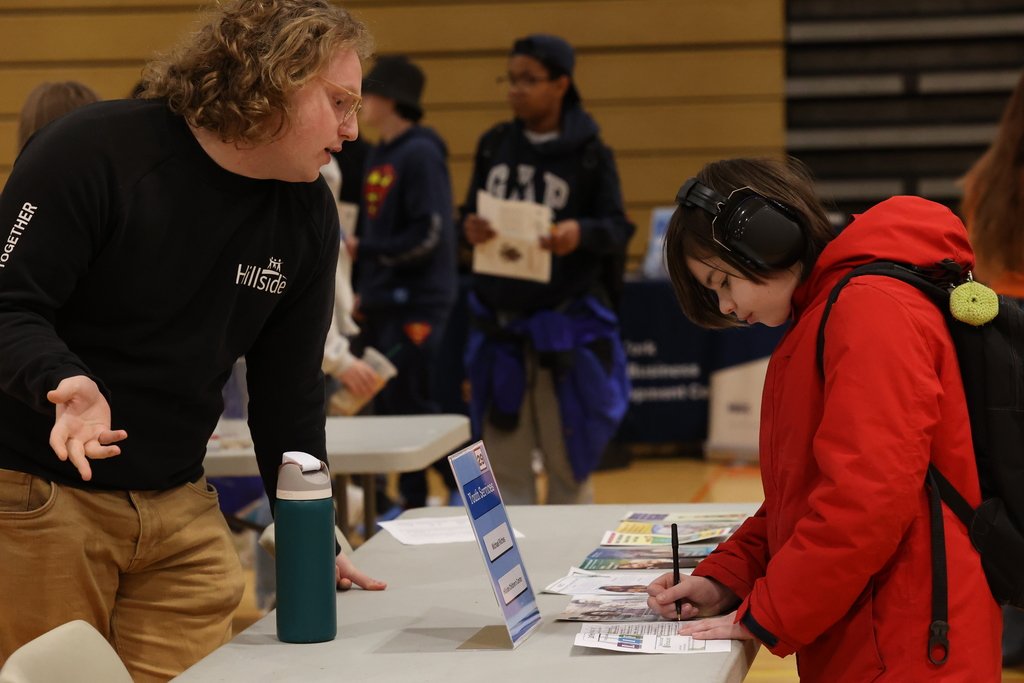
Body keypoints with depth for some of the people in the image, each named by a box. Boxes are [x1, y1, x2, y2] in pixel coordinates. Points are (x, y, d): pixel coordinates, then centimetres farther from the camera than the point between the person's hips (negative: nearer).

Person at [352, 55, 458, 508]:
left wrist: (366, 250, -14)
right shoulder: (377, 156, 14)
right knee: (387, 405, 9)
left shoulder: (421, 155, -12)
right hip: (381, 301, 8)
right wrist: (362, 287, 9)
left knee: (411, 403, -6)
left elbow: (429, 234, -18)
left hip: (417, 301, -8)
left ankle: (467, 488, 6)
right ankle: (411, 501, 17)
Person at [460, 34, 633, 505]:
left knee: (568, 461, 5)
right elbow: (470, 216, 9)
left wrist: (581, 233, -27)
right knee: (504, 461, 5)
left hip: (566, 325, -3)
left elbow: (617, 230, -6)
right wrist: (470, 230, -15)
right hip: (498, 321, 3)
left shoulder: (589, 154, -3)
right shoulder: (494, 146, 6)